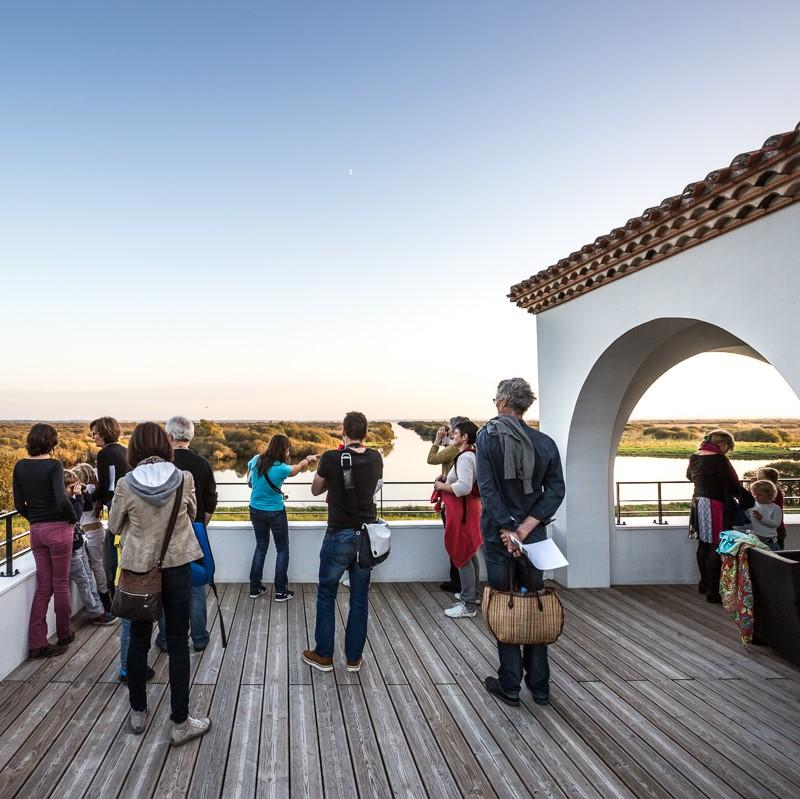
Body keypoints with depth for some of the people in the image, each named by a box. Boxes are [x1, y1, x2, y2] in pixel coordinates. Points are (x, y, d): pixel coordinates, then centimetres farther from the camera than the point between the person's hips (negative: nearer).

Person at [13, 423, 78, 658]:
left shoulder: (20, 467, 4)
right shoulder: (54, 466, -14)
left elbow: (19, 505, 7)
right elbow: (62, 500, -23)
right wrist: (73, 519, -6)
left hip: (36, 531, 5)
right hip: (58, 529, -5)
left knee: (44, 586, 12)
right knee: (60, 584, 9)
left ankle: (36, 643, 11)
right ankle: (64, 635, 24)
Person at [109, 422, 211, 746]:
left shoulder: (126, 485, -12)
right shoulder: (184, 479, -11)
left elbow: (115, 525, 4)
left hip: (138, 568, 1)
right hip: (176, 567, 0)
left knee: (138, 641, 18)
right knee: (177, 644, 8)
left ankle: (138, 712, 33)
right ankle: (180, 722, 15)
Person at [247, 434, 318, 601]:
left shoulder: (255, 460, -9)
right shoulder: (281, 468, -23)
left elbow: (249, 482, 8)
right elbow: (296, 468, 0)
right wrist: (308, 459, 17)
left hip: (256, 511, 5)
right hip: (275, 513, -5)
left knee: (261, 547, 19)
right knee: (282, 549, 9)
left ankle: (255, 588, 22)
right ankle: (281, 592, 11)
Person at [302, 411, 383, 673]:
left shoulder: (331, 458, -14)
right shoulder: (375, 458, -2)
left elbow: (315, 490, 3)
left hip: (339, 536, -4)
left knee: (326, 595, 12)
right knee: (360, 598, 12)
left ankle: (323, 655, 21)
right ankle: (354, 657, 21)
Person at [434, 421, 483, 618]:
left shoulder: (464, 457, -19)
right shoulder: (472, 455, 13)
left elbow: (464, 487, -29)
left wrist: (442, 486, -15)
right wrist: (447, 482, 14)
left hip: (463, 510, -11)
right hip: (469, 507, 11)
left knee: (462, 555, -6)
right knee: (470, 554, 20)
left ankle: (468, 605, -2)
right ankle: (473, 593, 33)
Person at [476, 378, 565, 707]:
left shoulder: (488, 435, -9)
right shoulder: (545, 442, 1)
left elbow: (487, 488, -17)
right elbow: (555, 490, -6)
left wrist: (507, 530, -17)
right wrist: (526, 526, -11)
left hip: (499, 533, -3)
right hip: (534, 535, 3)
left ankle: (510, 686, 16)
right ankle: (539, 686, 23)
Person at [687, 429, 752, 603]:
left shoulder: (694, 457, 7)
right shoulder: (719, 459, -16)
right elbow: (732, 484, -12)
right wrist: (745, 497, 5)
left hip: (698, 503, 8)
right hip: (715, 506, -8)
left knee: (703, 545, 17)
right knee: (716, 548, -4)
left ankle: (704, 583, 29)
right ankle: (712, 591, -2)